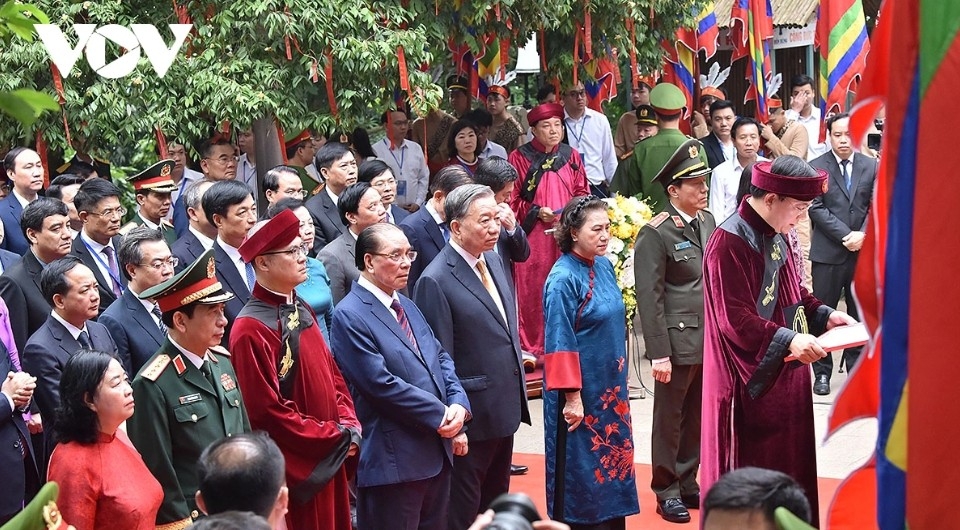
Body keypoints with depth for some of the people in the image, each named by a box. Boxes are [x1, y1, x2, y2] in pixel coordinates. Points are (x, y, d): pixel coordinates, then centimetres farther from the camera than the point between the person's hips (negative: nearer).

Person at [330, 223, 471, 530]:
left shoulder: (407, 306, 16)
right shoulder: (349, 316, -13)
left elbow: (440, 358, 16)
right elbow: (382, 384, -19)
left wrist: (458, 404, -4)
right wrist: (440, 414, -14)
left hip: (437, 452, 9)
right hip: (393, 460, -9)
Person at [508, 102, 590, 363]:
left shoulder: (571, 156, 11)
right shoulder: (519, 157, 1)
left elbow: (582, 192, 15)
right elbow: (512, 200, 2)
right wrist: (537, 212, -11)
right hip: (533, 234, -3)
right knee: (533, 288, -4)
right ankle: (531, 345, 4)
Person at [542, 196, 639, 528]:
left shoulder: (604, 266, 6)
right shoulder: (563, 279, -17)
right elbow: (560, 344, -18)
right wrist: (572, 396, -20)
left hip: (610, 388, 8)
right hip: (581, 391, -8)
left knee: (611, 457, 13)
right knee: (581, 468, 3)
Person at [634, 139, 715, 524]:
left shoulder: (708, 221, 9)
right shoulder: (655, 233, -12)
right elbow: (649, 298, -13)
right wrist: (659, 353, -16)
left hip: (710, 339, 6)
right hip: (678, 341, -6)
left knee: (697, 418, 13)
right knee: (670, 419, 7)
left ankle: (688, 484, 27)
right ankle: (667, 492, 18)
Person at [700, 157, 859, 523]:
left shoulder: (775, 236, 9)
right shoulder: (729, 242, -20)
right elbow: (735, 319, -24)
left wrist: (823, 315, 5)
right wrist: (788, 340, -32)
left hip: (785, 373, 9)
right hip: (751, 379, -9)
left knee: (788, 459, 14)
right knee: (753, 468, 0)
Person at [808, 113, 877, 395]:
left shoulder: (871, 166, 6)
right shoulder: (816, 167, -2)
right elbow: (817, 208, -8)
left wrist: (863, 235, -13)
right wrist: (845, 236, -15)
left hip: (863, 251, 2)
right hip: (828, 253, -2)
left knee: (860, 313, 9)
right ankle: (822, 372, 10)